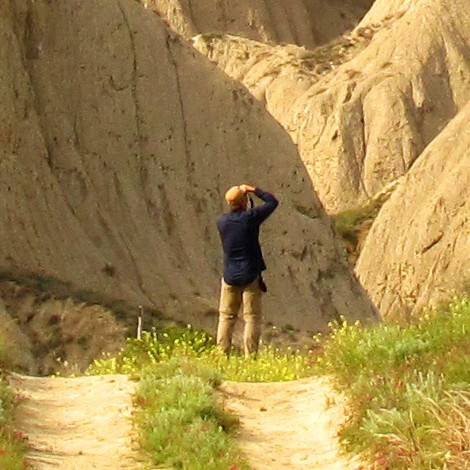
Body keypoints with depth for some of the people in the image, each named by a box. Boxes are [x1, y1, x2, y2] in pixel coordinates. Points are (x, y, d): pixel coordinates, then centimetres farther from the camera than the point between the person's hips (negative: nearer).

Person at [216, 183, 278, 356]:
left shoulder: (221, 221, 0)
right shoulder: (250, 217, -12)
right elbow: (272, 202, -1)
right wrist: (255, 190, 9)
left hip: (230, 276, 4)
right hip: (250, 276, -4)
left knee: (226, 316, 10)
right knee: (252, 317, 1)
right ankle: (250, 355, -2)